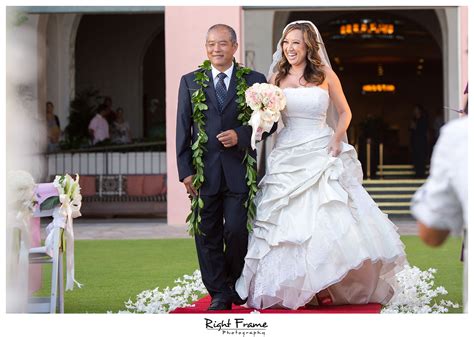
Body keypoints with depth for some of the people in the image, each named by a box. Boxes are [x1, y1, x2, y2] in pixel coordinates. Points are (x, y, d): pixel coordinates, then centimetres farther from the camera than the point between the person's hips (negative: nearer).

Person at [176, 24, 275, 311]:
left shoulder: (255, 81, 5)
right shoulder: (190, 82, 9)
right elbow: (183, 129, 6)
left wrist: (240, 135, -13)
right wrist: (186, 170, -2)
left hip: (239, 170, -2)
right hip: (204, 171, 2)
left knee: (237, 231, -4)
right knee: (207, 235, 3)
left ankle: (235, 286, 20)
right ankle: (219, 294, 13)